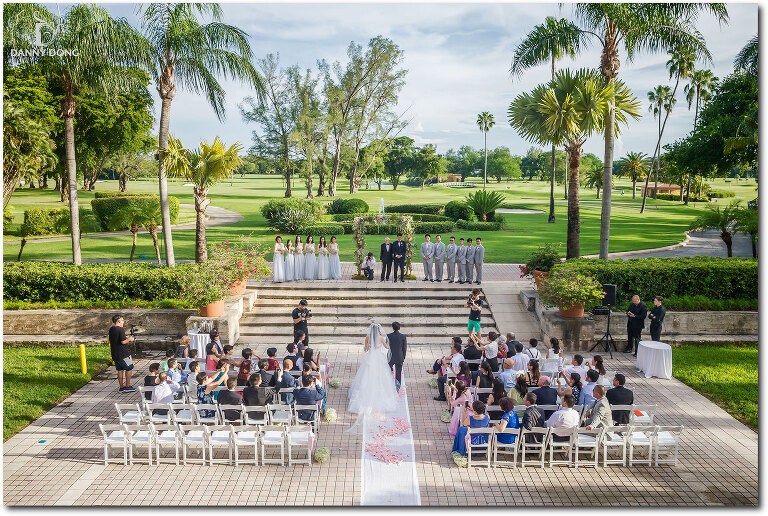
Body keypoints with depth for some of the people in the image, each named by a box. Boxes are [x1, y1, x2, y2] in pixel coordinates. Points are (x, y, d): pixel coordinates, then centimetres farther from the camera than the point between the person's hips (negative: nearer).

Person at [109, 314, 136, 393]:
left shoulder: (111, 329, 7)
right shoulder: (121, 329, -18)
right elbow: (123, 341, -23)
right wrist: (129, 339, -4)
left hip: (114, 354, 8)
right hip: (123, 353, -8)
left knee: (120, 370, 14)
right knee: (129, 368, 5)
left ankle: (121, 387, 17)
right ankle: (127, 386, 6)